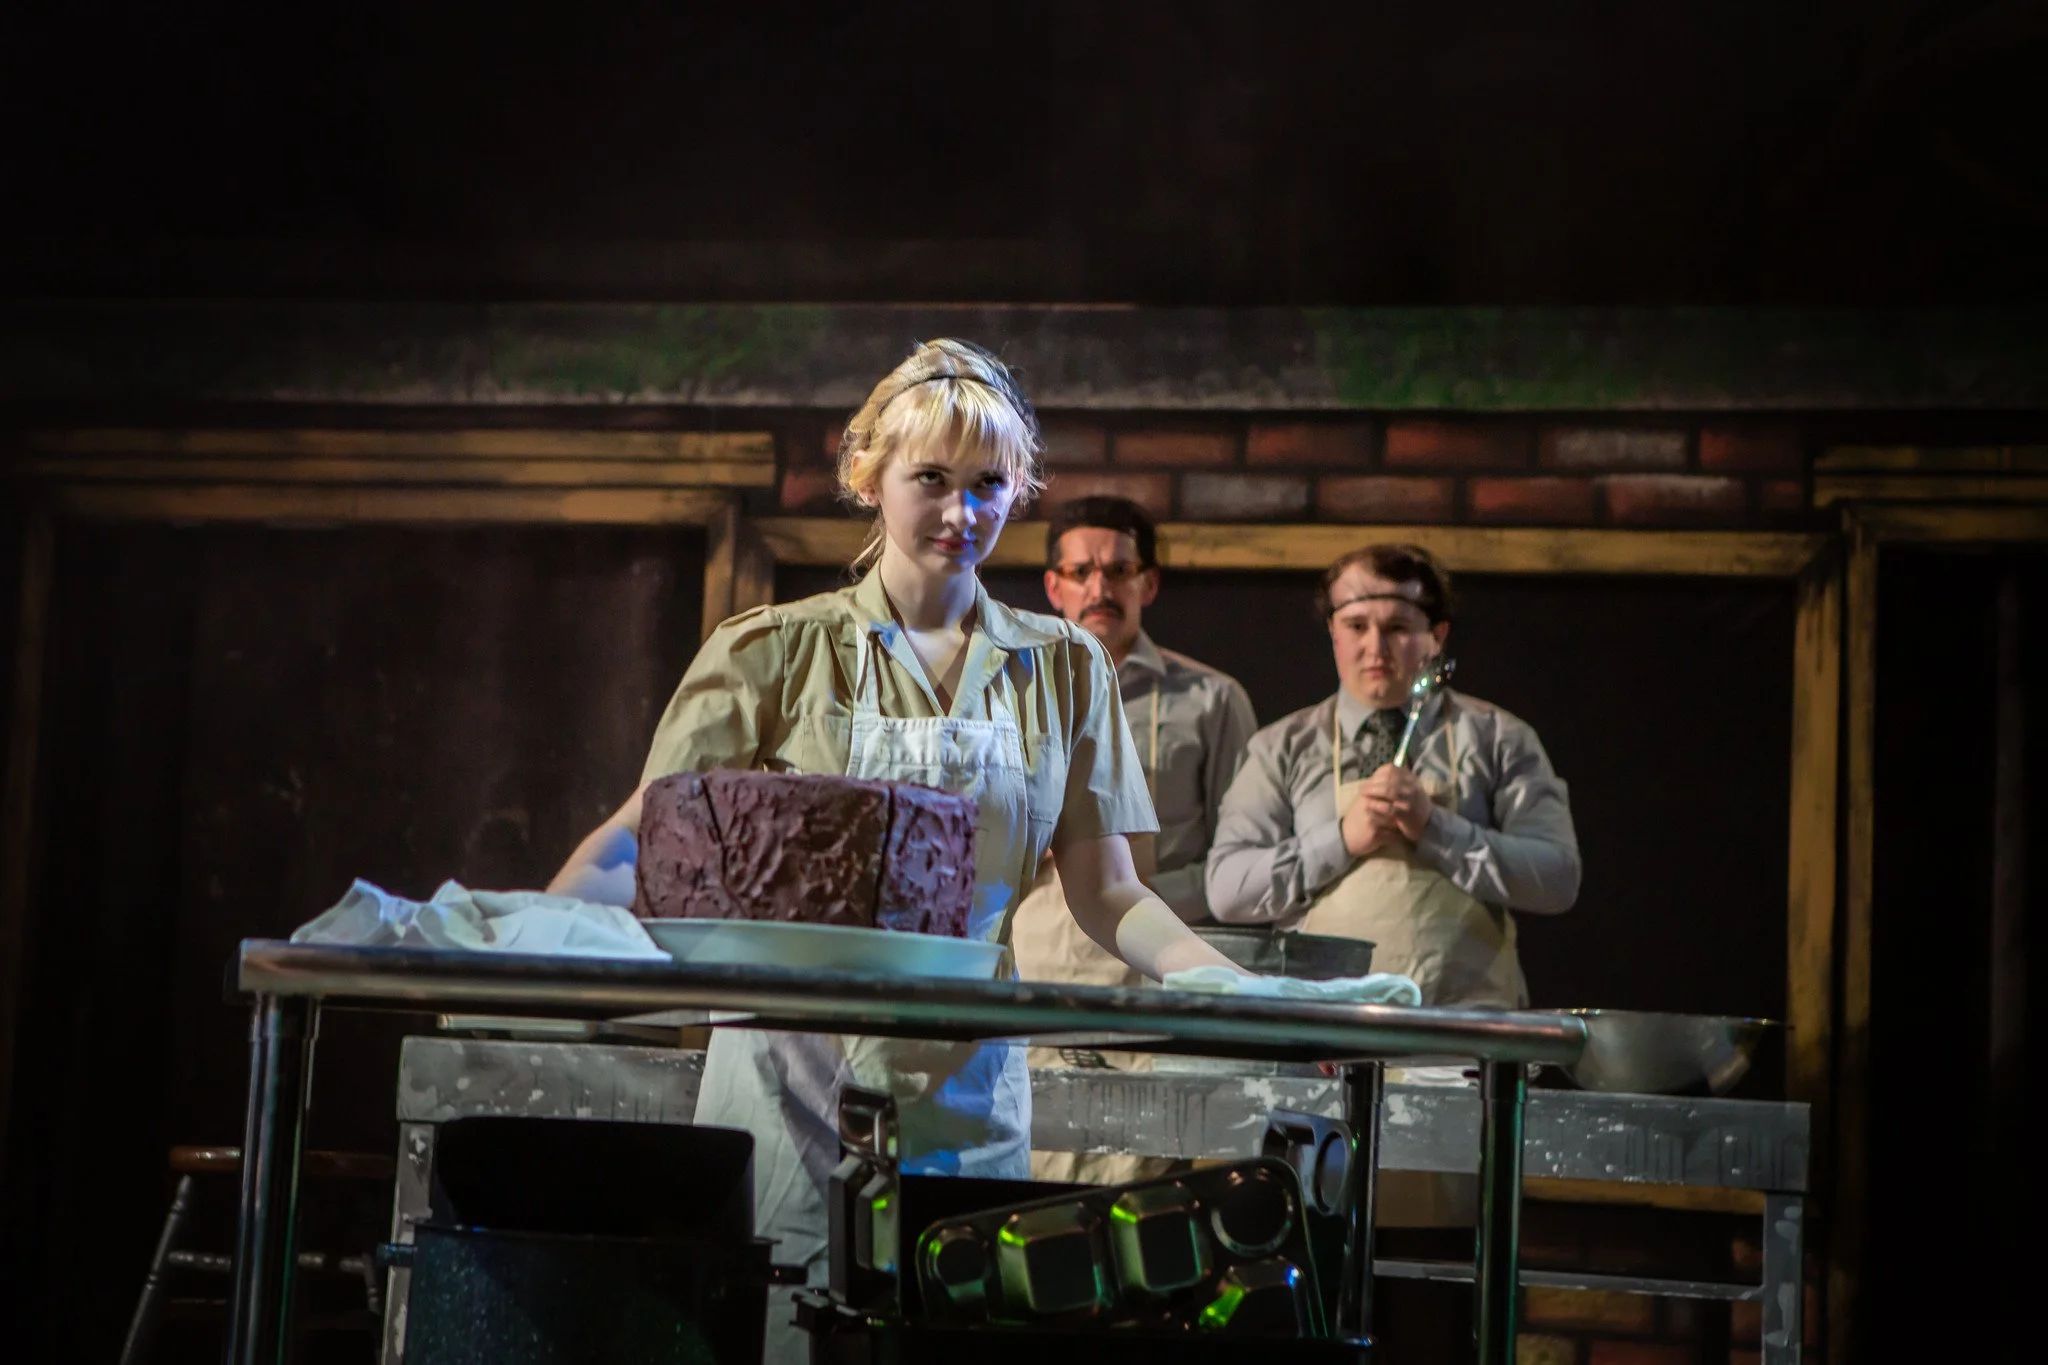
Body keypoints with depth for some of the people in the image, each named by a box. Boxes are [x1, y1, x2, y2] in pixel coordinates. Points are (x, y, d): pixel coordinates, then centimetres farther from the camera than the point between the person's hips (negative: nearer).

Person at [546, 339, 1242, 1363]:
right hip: (793, 1075, -2)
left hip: (967, 1084, 2)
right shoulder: (777, 651, 2)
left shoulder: (1064, 671, 9)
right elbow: (643, 838, -1)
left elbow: (1109, 900, 8)